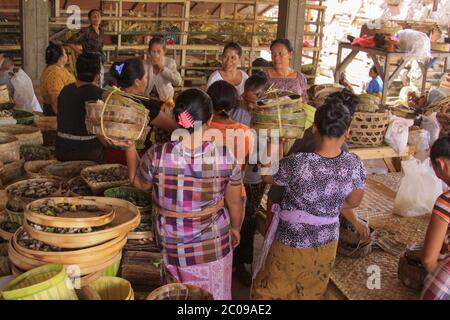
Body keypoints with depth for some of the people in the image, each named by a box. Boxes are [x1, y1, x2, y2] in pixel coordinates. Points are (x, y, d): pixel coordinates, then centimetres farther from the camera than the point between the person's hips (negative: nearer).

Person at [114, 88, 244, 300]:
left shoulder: (157, 155, -20)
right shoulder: (226, 157, -18)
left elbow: (139, 183, 3)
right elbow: (234, 203, -3)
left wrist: (129, 145, 11)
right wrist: (235, 228, 17)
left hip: (174, 248, 1)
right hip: (214, 244, 0)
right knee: (216, 295, 21)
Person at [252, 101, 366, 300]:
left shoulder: (298, 164, -29)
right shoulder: (355, 165, -16)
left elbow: (267, 176, -9)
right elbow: (353, 202, 1)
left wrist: (272, 151, 8)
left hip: (293, 243, -4)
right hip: (327, 243, 4)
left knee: (270, 292, 18)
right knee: (311, 293, 26)